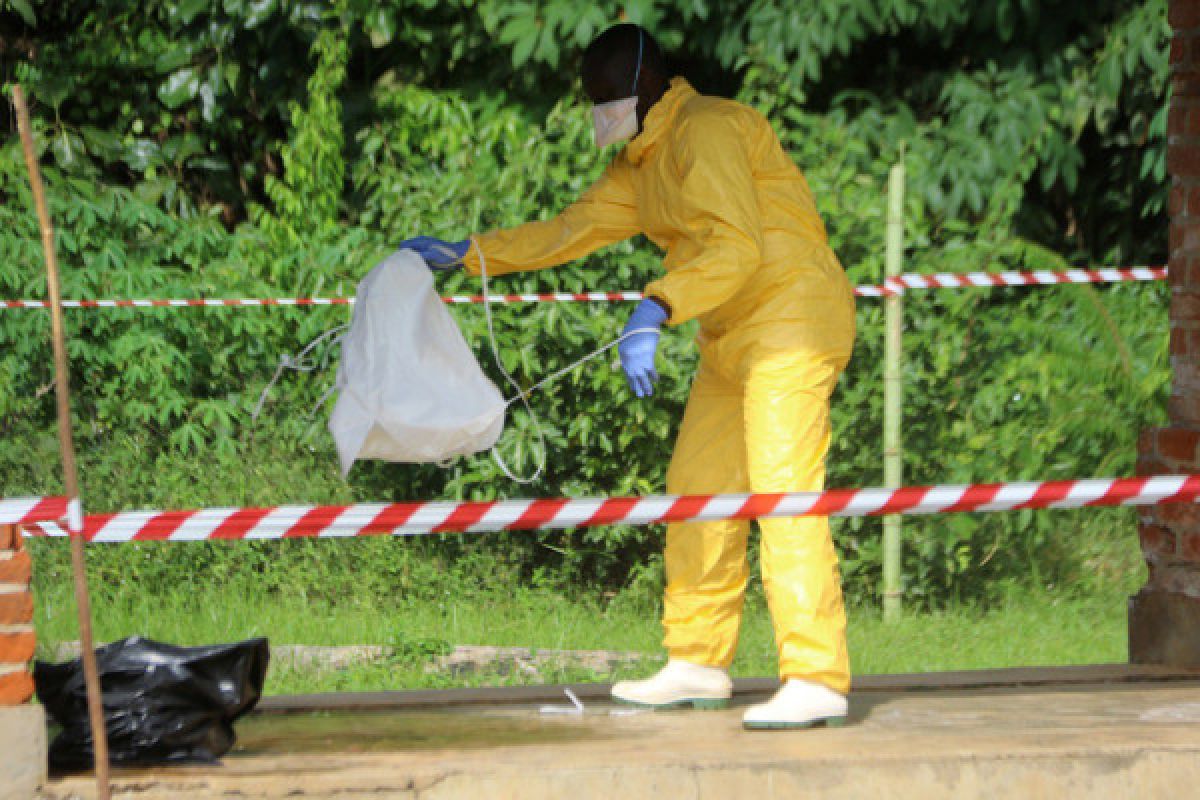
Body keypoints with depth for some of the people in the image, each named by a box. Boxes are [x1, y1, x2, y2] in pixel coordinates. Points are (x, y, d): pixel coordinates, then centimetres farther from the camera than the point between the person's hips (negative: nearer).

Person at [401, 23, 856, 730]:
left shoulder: (708, 131, -16)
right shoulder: (641, 168, 16)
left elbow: (734, 247, -27)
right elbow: (569, 233, 23)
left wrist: (656, 311, -39)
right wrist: (462, 255, 19)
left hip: (790, 322, -10)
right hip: (736, 340, 10)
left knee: (782, 494, -17)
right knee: (696, 493, 8)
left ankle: (817, 681, -21)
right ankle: (699, 664, 15)